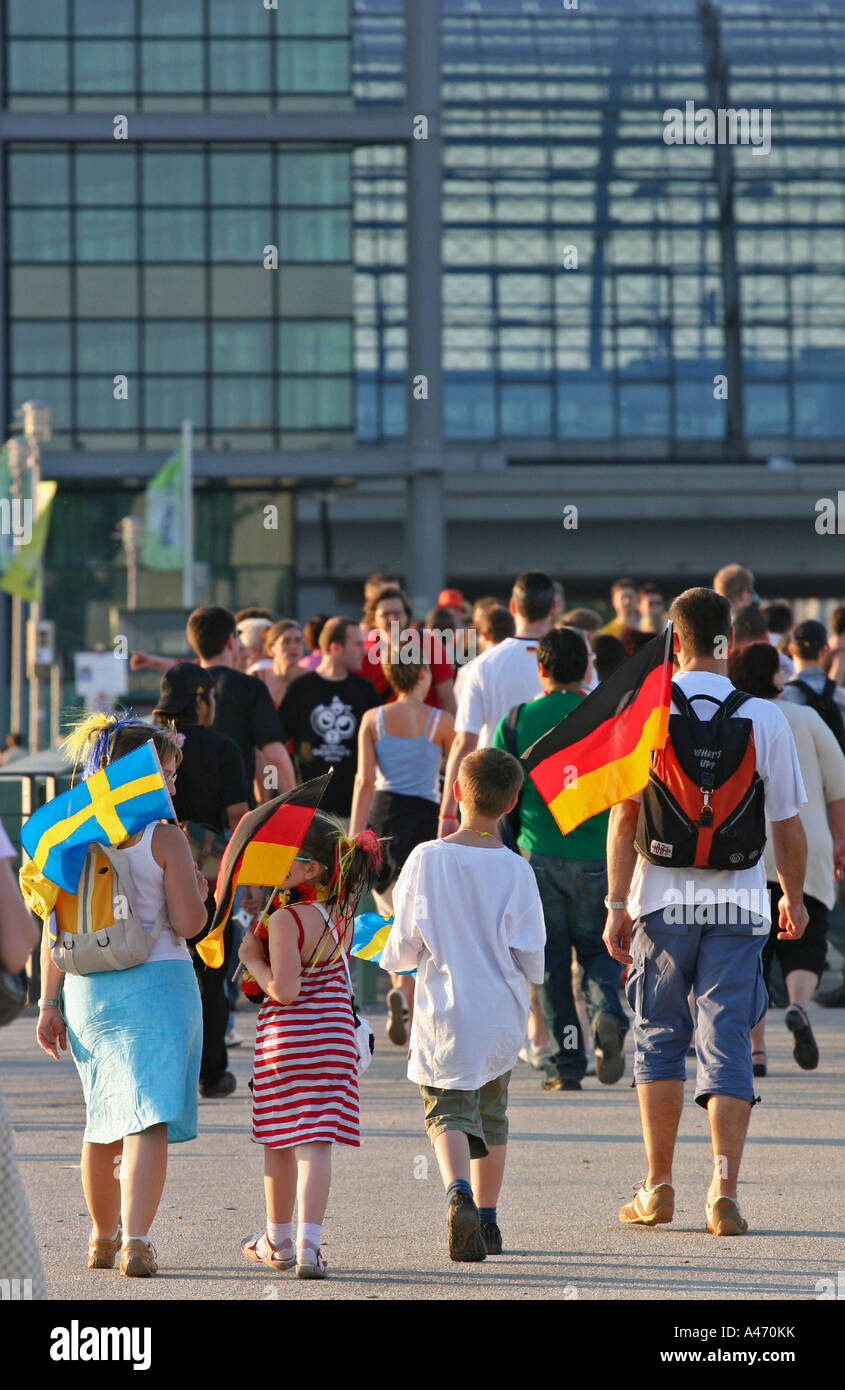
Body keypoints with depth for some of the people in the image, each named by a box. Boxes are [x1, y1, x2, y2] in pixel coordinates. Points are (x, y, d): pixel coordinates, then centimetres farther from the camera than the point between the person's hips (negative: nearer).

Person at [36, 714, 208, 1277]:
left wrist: (49, 1001, 9)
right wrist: (199, 891, 10)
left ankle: (103, 1239, 32)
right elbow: (189, 924, -11)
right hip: (157, 980, -5)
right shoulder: (164, 838, -9)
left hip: (87, 988, 5)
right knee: (150, 1119, -6)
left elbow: (53, 929, 5)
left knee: (104, 1119, 19)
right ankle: (136, 1241, -19)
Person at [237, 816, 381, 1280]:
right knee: (314, 1145, -1)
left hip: (286, 1038, -4)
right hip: (335, 1037, 4)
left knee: (279, 1142, 14)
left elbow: (284, 989, -21)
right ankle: (308, 1245, -13)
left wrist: (251, 958, -8)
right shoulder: (343, 915, 4)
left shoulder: (285, 920, -17)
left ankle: (278, 1240, 30)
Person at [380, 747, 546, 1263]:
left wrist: (399, 955, 17)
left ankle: (459, 1192, -28)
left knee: (448, 1111, 0)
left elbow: (405, 944, -5)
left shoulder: (427, 859, -9)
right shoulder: (516, 870, -7)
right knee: (492, 1114, 19)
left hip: (443, 1012, -2)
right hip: (502, 1016, 2)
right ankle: (487, 1219, 25)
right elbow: (530, 954, -4)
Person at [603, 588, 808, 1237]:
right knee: (728, 1045, 1)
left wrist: (617, 903, 1)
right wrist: (795, 897, 17)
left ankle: (659, 1187, 16)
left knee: (659, 1037, 13)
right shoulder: (765, 718, -3)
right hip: (739, 904, 0)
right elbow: (789, 827, 2)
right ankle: (725, 1192, -9)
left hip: (663, 902, 0)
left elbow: (624, 816, -4)